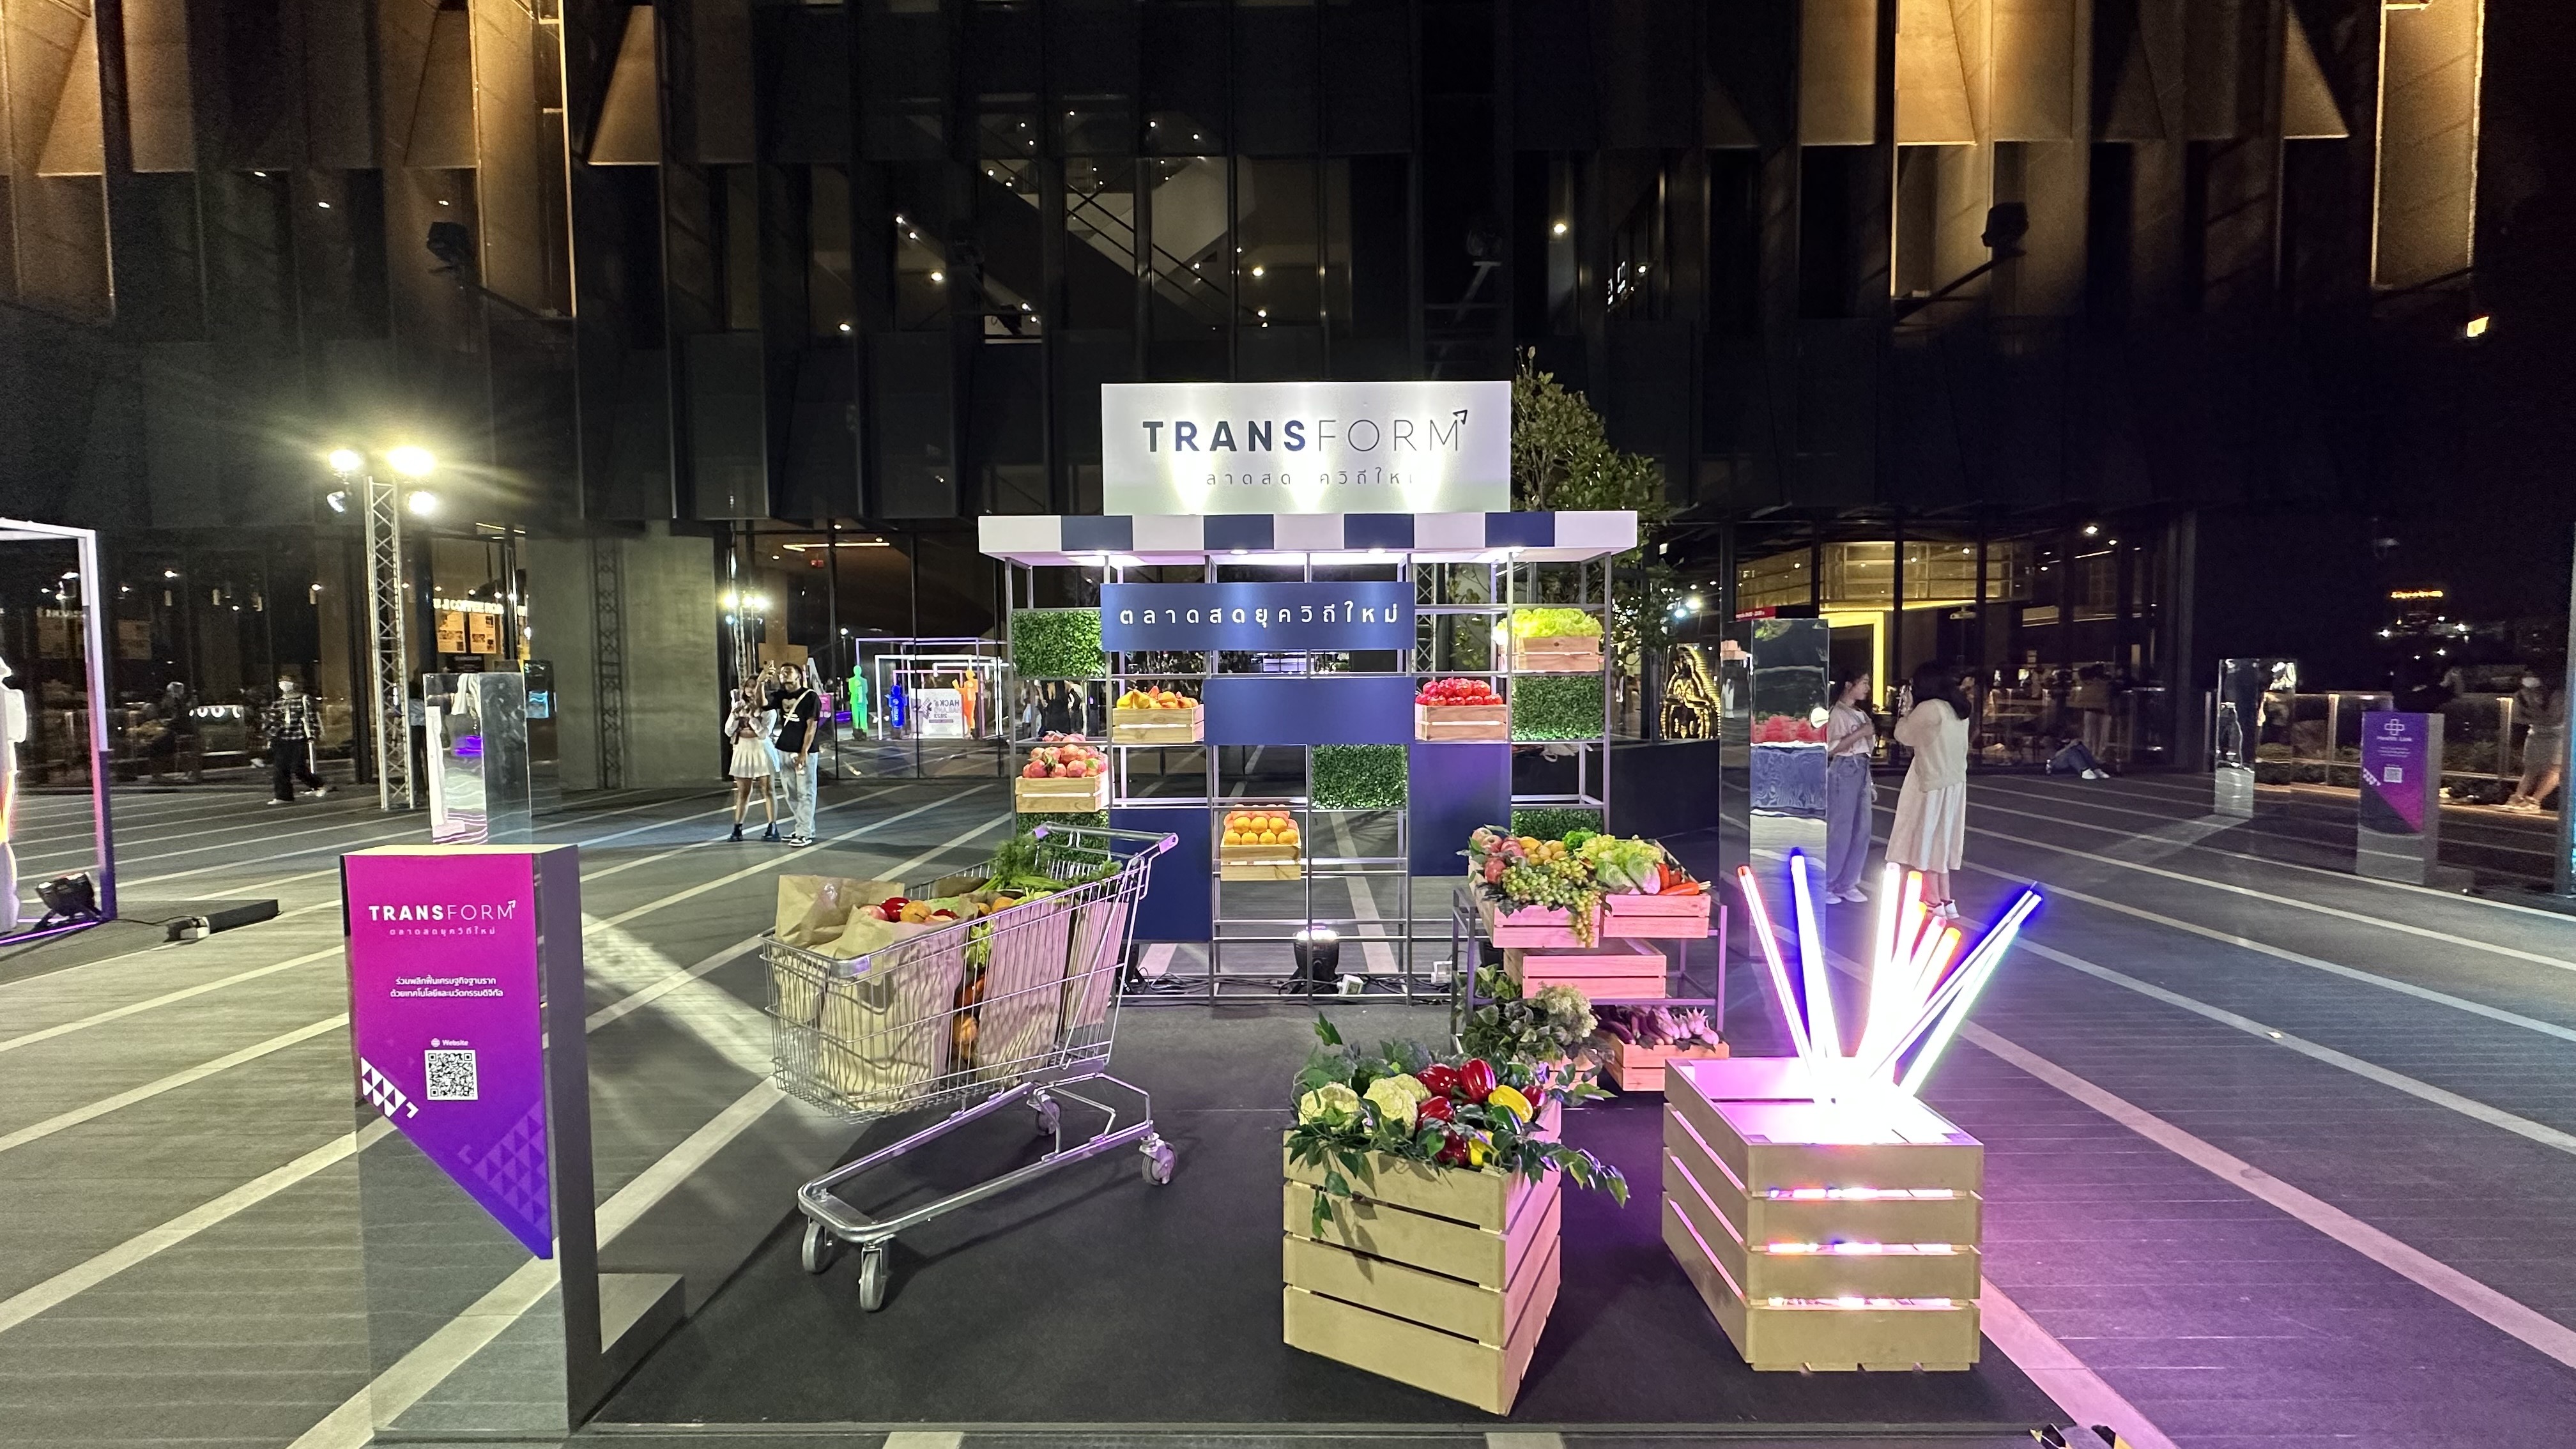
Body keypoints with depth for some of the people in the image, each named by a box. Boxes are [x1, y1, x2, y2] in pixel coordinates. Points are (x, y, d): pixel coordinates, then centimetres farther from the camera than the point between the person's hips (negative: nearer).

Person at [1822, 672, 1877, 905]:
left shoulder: (1860, 713, 15)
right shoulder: (1838, 713, -9)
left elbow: (1864, 750, 16)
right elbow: (1833, 748, -17)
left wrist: (1870, 783, 14)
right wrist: (1861, 733, -17)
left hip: (1861, 771, 8)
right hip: (1844, 771, -8)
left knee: (1861, 831, 7)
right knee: (1840, 830, -5)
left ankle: (1847, 884, 15)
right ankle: (1825, 885, 5)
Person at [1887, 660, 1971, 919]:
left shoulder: (1928, 708, -18)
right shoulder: (1959, 709, 8)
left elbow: (1903, 735, -7)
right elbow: (1961, 746, 16)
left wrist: (1908, 711, 8)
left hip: (1931, 784, -8)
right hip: (1955, 783, 8)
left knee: (1925, 839, 3)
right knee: (1942, 840, 15)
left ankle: (1933, 902, 8)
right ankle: (1946, 900, 19)